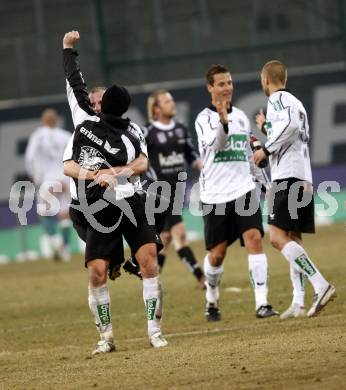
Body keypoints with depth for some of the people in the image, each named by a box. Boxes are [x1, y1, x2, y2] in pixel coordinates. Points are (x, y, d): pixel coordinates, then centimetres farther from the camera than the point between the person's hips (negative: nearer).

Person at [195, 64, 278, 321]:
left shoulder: (241, 117, 14)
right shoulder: (204, 119, -3)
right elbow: (215, 145, -23)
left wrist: (264, 182, 24)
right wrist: (223, 121, -40)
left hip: (243, 189, 3)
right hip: (216, 194, -3)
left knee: (254, 238, -16)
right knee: (217, 254, 4)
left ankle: (262, 303, -21)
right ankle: (212, 301, 29)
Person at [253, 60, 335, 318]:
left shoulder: (278, 99, -4)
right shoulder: (295, 102, 23)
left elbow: (291, 124, -24)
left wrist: (266, 149, -17)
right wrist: (266, 127, 46)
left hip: (288, 177, -10)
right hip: (305, 180, 10)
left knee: (278, 237, -16)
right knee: (293, 239, 11)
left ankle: (321, 286, -27)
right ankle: (299, 303, 4)